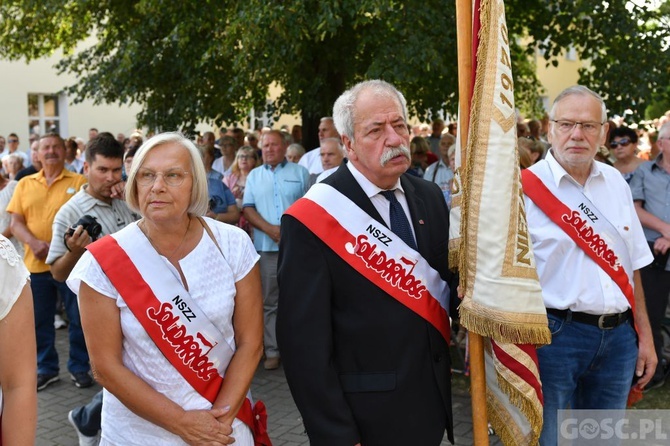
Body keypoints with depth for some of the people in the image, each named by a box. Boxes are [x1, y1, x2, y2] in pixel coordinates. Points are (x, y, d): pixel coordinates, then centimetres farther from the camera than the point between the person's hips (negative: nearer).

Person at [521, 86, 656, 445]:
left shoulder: (616, 183, 8)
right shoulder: (526, 187, -9)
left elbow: (631, 266, 13)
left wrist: (644, 335, 12)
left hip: (619, 336, 6)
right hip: (554, 334, -5)